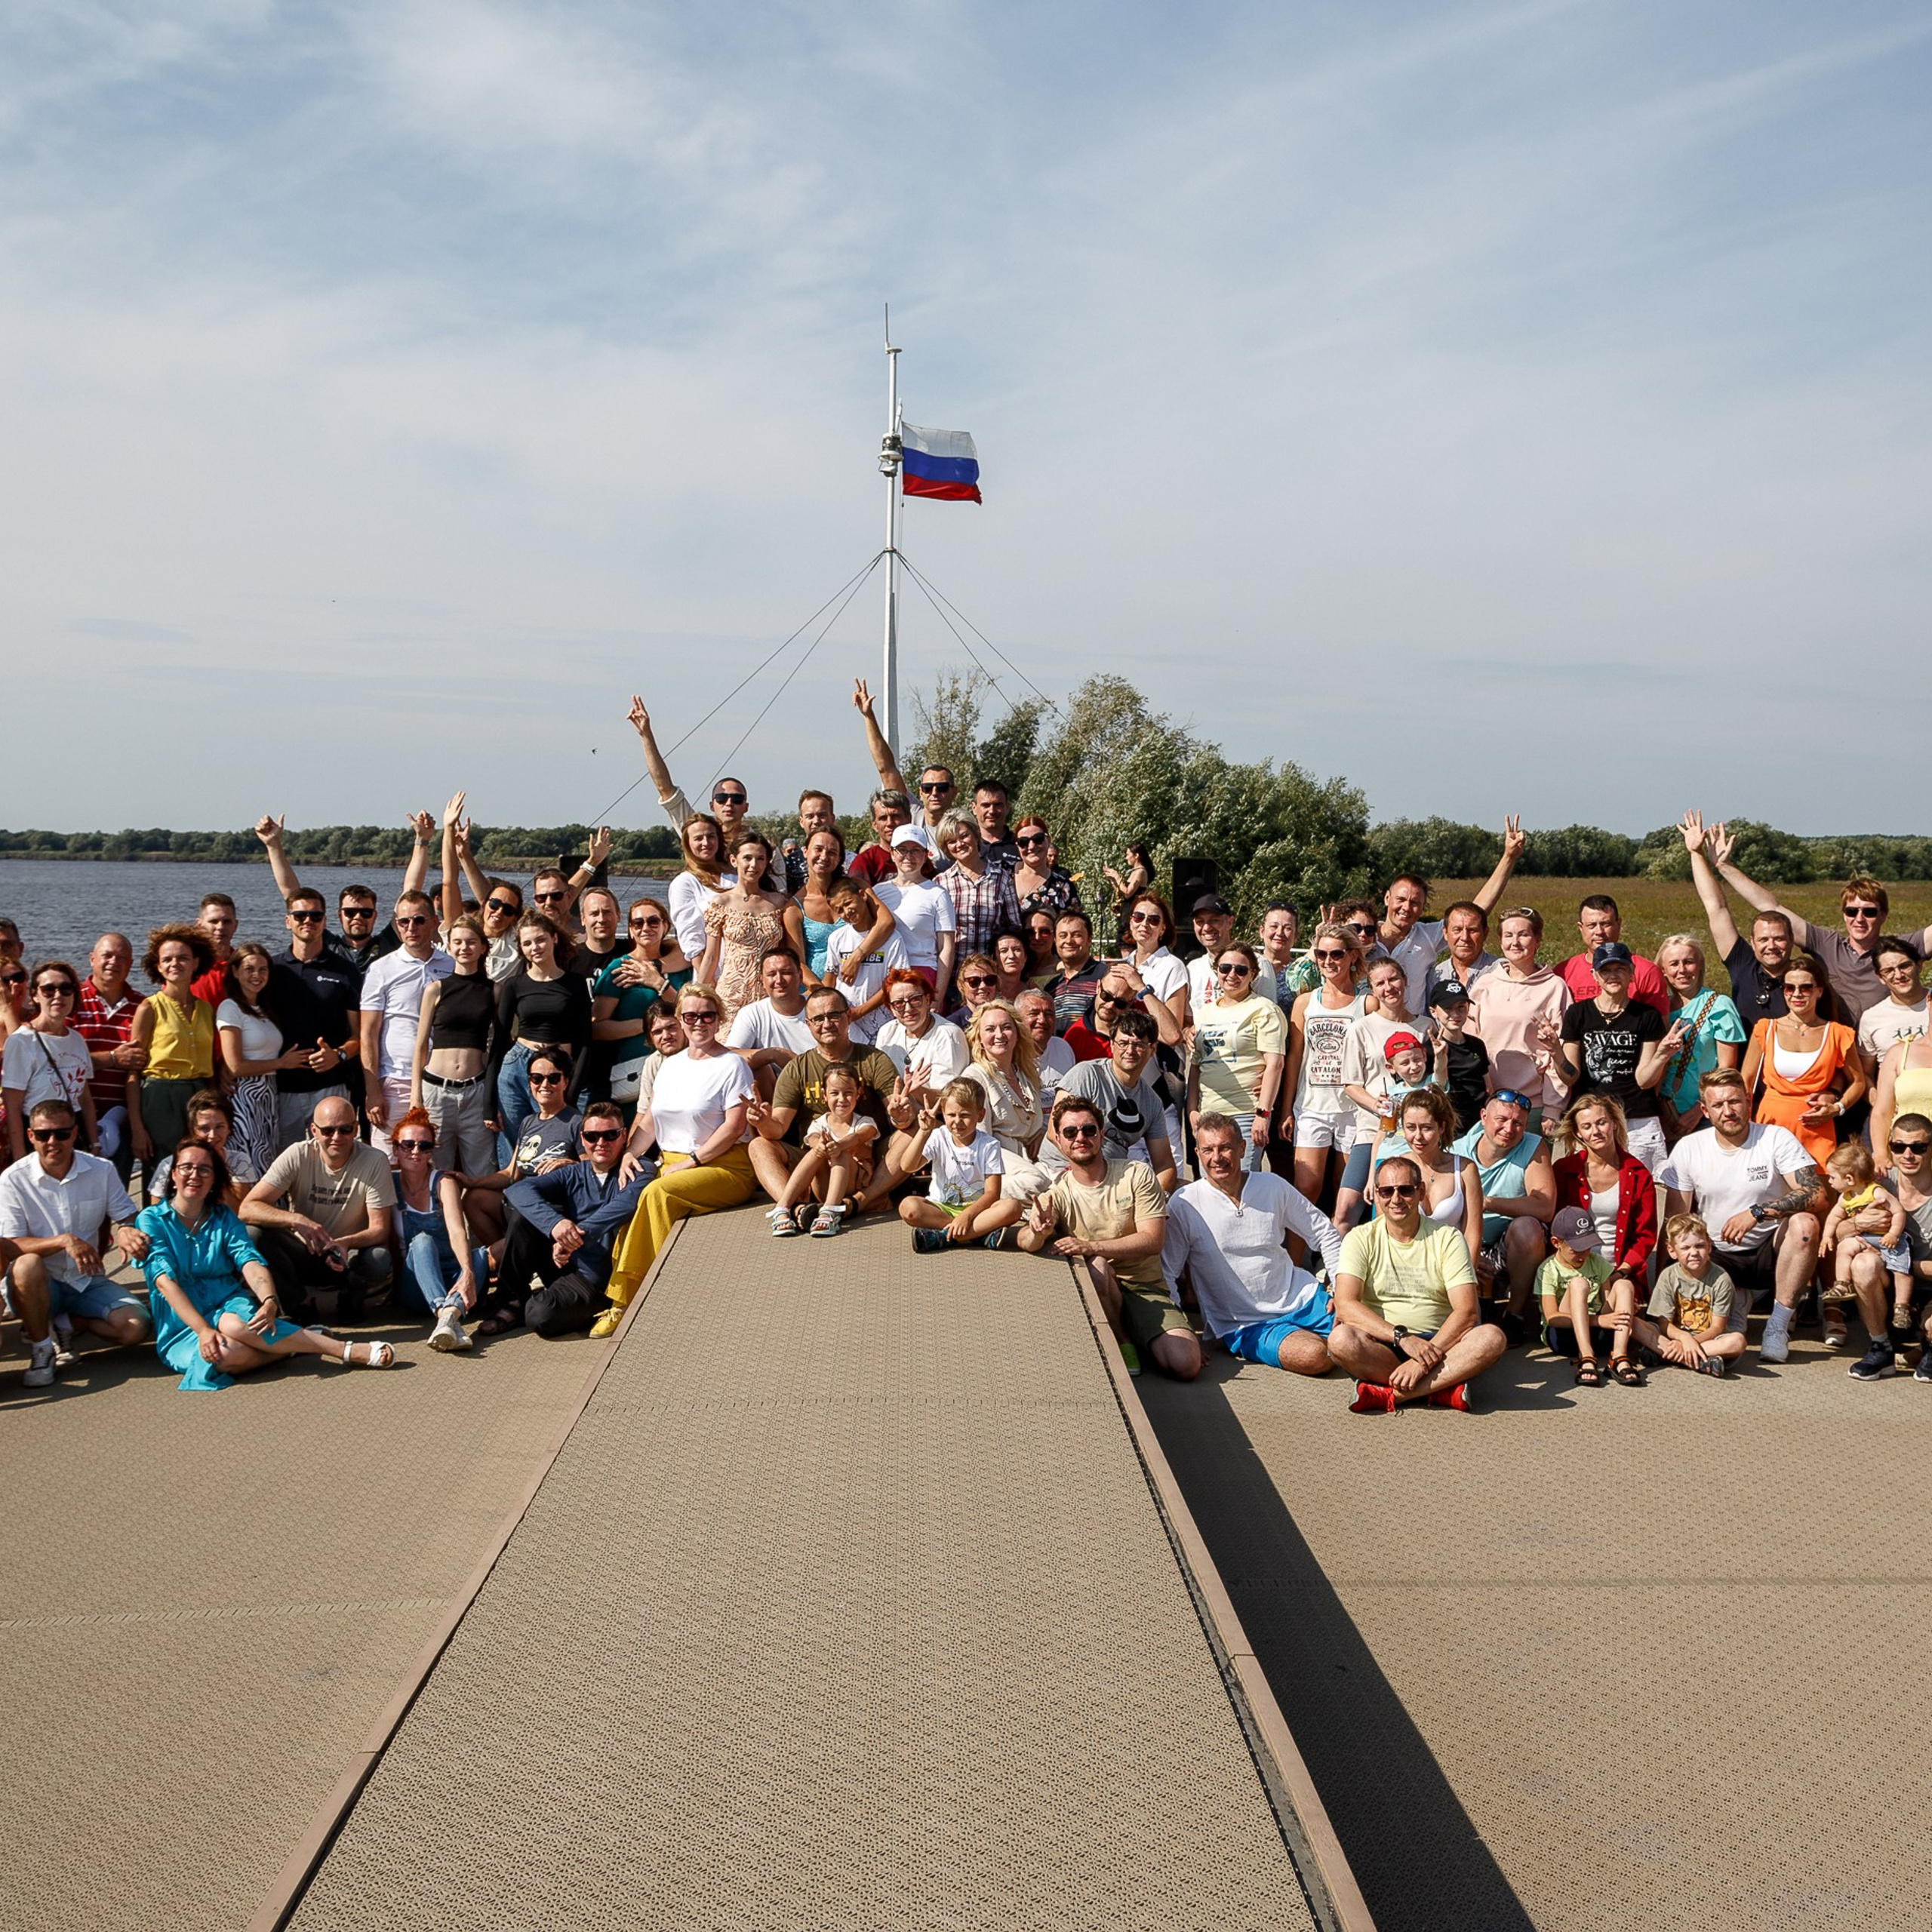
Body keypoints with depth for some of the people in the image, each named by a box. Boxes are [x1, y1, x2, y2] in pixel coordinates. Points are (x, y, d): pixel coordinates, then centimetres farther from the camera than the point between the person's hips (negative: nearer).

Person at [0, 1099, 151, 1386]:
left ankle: (60, 1321, 6)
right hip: (38, 1286, -2)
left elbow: (126, 1216, 5)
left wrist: (126, 1230, -21)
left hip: (88, 1282, 2)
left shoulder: (102, 1170, -4)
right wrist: (64, 1240, -33)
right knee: (27, 1265, -37)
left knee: (135, 1328, -22)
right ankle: (41, 1348, -13)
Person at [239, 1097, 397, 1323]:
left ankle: (349, 1300, 1)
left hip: (348, 1258, -1)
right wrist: (296, 1220, -37)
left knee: (380, 1260, -34)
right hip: (302, 1257, 1)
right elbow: (247, 1208, -19)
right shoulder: (297, 1156, -12)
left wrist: (347, 1243, -36)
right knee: (254, 1234, -26)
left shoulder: (374, 1162, -13)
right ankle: (301, 1303, -7)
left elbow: (379, 1229, -14)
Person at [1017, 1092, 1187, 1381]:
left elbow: (1153, 1240, -11)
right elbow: (1026, 1243, -16)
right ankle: (1120, 1343, -11)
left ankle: (1131, 1335, 9)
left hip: (1144, 1287, 0)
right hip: (1090, 1291, 0)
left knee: (1185, 1365, -22)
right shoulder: (1057, 1194, 0)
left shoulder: (1137, 1175, -3)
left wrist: (1090, 1246, -22)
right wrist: (1038, 1232, -42)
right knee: (1097, 1266, -36)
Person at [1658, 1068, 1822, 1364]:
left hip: (1769, 1252, -1)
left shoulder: (1777, 1139, -7)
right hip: (1718, 1257, 2)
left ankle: (1777, 1327, -22)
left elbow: (1815, 1193, -22)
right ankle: (1736, 1302, 8)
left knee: (1805, 1224, -33)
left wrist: (1757, 1212, -33)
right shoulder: (1688, 1149, -3)